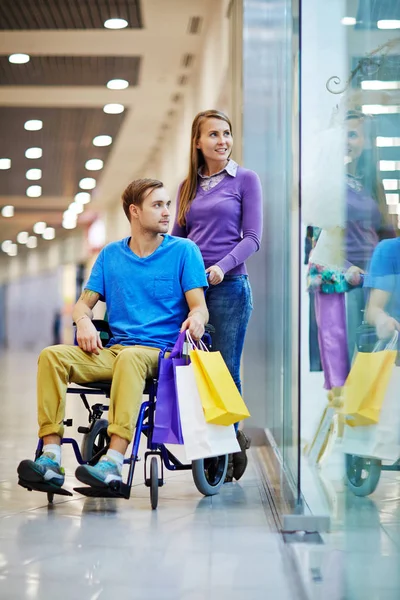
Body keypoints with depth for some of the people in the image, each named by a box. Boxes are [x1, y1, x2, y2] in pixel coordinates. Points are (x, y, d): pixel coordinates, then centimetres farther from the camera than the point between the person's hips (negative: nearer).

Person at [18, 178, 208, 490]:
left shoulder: (184, 250, 8)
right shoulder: (111, 254, 18)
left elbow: (199, 306, 1)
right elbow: (85, 302, 18)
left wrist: (196, 317, -25)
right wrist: (84, 321, -7)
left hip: (161, 351, -4)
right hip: (112, 351, 4)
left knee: (130, 357, -39)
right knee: (52, 355, -22)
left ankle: (114, 460, -49)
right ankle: (51, 457, -29)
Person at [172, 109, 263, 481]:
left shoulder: (245, 179, 3)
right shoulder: (188, 186, 15)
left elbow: (252, 237, -3)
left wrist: (223, 266, -17)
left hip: (229, 285, -4)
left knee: (226, 370, -1)